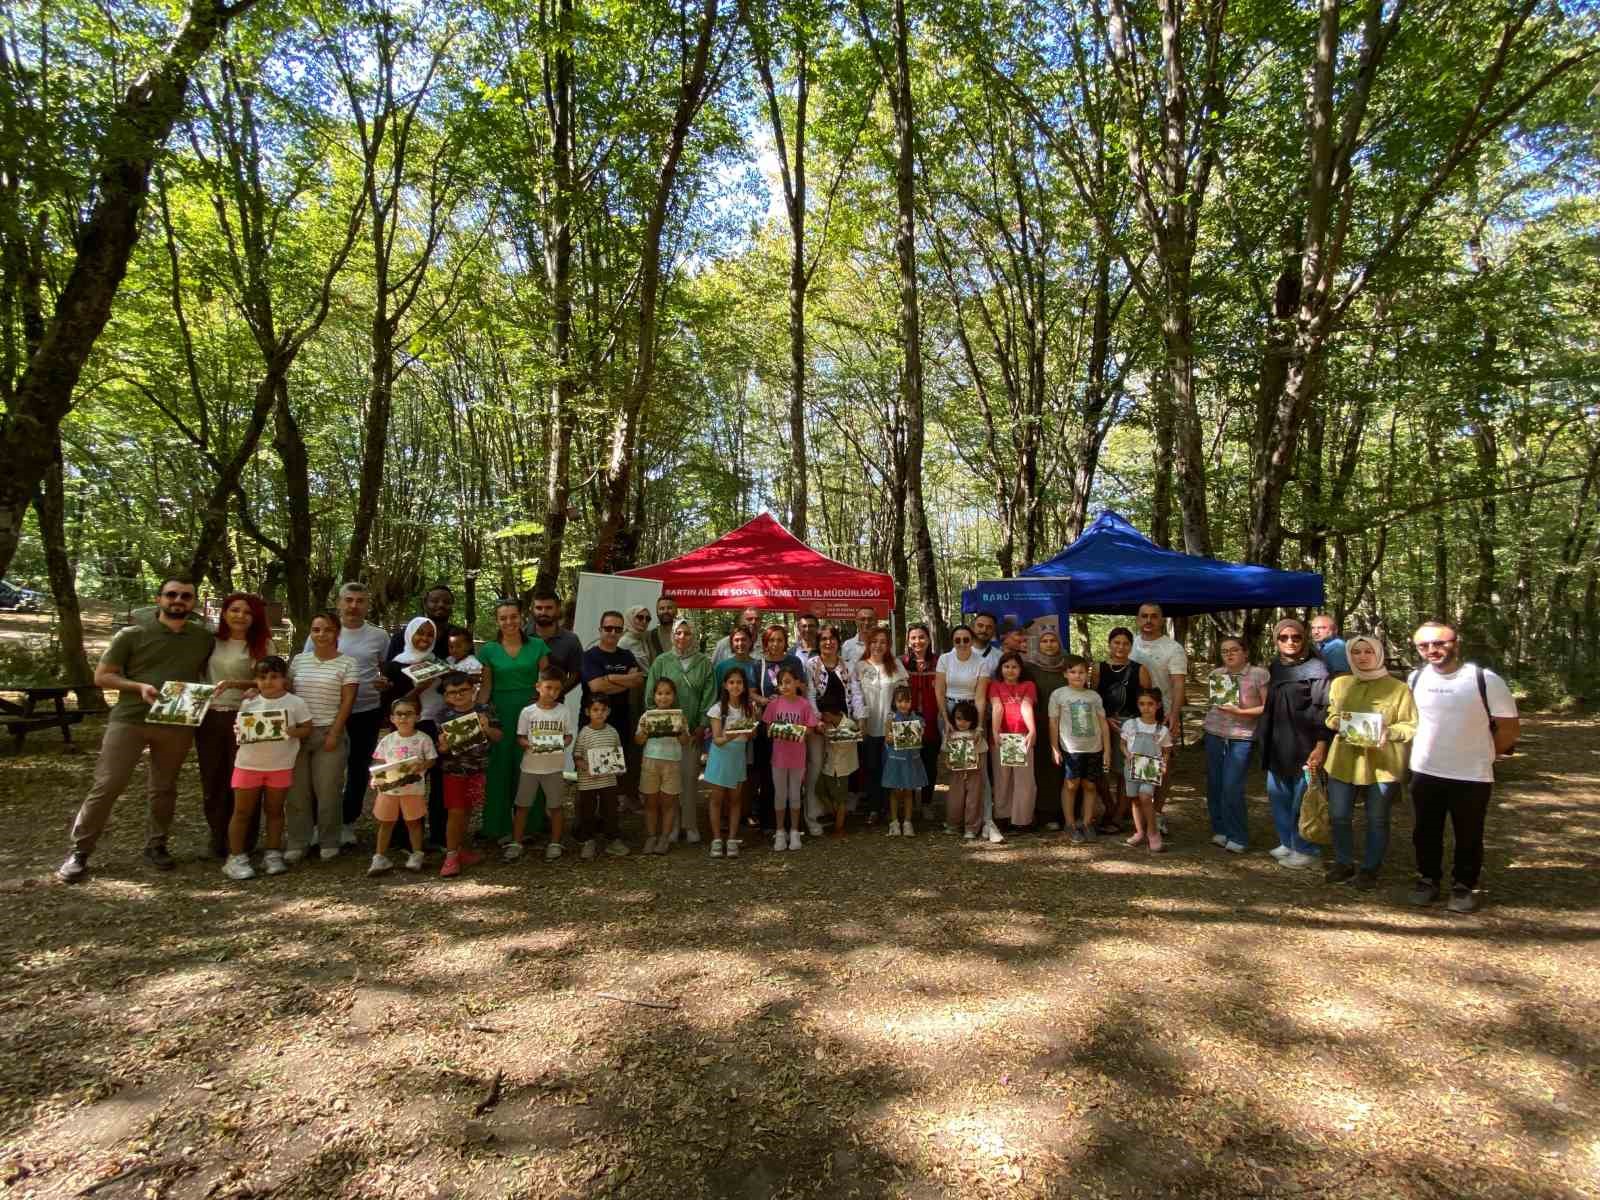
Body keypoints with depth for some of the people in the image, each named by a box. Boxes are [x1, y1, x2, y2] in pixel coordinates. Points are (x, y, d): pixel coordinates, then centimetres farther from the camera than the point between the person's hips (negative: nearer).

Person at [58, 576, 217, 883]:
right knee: (106, 785, -2)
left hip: (178, 724, 2)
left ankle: (156, 845, 25)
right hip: (129, 719, -2)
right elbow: (102, 676, 1)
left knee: (164, 788, 11)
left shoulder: (205, 639, 6)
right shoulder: (133, 634, -1)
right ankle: (79, 852, 11)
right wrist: (139, 686, -16)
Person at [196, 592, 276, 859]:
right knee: (213, 781, 11)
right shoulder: (211, 641, 7)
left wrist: (234, 684, -22)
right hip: (209, 718, 3)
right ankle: (218, 842, 25)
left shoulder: (263, 645, -2)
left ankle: (241, 845, 14)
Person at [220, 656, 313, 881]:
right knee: (242, 811, 6)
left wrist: (293, 731, -21)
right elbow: (239, 726, 7)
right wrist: (239, 732, -15)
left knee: (274, 810, 11)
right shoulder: (248, 703, -1)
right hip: (248, 764, 1)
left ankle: (273, 854, 21)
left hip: (280, 765, -1)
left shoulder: (295, 703, -6)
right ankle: (236, 857, 15)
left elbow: (307, 728, -2)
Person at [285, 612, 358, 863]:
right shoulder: (299, 660, 10)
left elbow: (347, 702, -6)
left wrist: (334, 733, -11)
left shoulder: (347, 663, -2)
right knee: (297, 789, 6)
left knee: (327, 790, 0)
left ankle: (329, 842, 13)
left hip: (329, 733, -4)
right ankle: (298, 843, 17)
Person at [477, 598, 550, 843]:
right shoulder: (488, 650, 3)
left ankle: (530, 824, 17)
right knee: (500, 769, 4)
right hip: (500, 715, 0)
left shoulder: (537, 646, 2)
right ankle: (501, 826, 15)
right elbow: (485, 686, 1)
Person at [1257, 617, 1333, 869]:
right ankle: (1287, 842, 27)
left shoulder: (1316, 669, -10)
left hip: (1303, 745, -7)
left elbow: (1324, 709, -14)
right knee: (1277, 794, 13)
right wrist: (1263, 738, 15)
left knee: (1301, 799, 3)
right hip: (1277, 745, 7)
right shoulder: (1275, 668, 10)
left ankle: (1304, 849, 16)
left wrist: (1321, 746, -19)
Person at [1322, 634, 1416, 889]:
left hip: (1382, 765, -3)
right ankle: (1343, 864, 26)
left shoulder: (1398, 688, -4)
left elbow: (1411, 725, -3)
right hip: (1343, 762, 3)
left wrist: (1389, 732, -21)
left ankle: (1370, 869, 23)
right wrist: (1337, 723, -4)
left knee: (1377, 820, 8)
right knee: (1339, 816, 9)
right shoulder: (1339, 683, 8)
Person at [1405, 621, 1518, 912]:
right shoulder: (1416, 678, -1)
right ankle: (1428, 879, 31)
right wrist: (1430, 748, 10)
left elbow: (1509, 728, -5)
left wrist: (1478, 754, 1)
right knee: (1425, 832, 15)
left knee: (1468, 837, 11)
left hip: (1472, 776, -3)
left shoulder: (1486, 680, -13)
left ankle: (1464, 886, 28)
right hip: (1424, 772, 3)